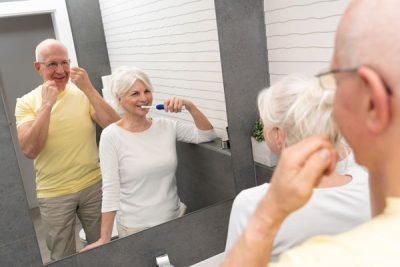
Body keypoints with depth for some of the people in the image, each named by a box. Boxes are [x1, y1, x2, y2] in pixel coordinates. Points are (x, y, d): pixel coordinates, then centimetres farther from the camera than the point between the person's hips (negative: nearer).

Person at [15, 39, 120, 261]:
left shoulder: (83, 93, -3)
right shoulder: (27, 102, -6)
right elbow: (29, 150, -19)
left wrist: (89, 89, -23)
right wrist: (47, 104, -24)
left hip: (93, 185, 1)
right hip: (54, 194, -1)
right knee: (62, 258, 18)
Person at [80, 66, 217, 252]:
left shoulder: (166, 126, -2)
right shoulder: (111, 136, -12)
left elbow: (207, 135, 0)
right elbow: (110, 191, -12)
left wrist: (190, 106, -13)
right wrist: (105, 239, -13)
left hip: (176, 218, 4)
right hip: (135, 227, -4)